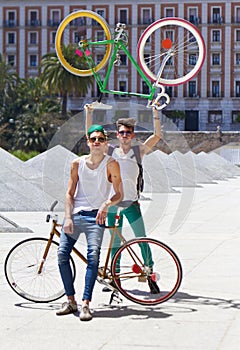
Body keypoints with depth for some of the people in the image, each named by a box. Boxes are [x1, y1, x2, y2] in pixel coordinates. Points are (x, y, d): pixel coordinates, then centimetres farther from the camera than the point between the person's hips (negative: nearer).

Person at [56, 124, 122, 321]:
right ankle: (71, 301, 8)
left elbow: (119, 194, 2)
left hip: (95, 215, -3)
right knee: (62, 254, -6)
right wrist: (68, 217, -4)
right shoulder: (78, 163, 8)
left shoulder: (111, 164, 1)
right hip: (75, 214, 3)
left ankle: (86, 304, -16)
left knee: (93, 256, -19)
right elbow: (70, 193, 9)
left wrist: (106, 204, -18)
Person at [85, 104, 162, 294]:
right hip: (112, 203, 2)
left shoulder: (138, 151, 4)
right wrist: (89, 113, 0)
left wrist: (155, 113, -12)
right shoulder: (111, 151, 7)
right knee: (115, 243, 10)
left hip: (131, 203, -2)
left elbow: (157, 136, -4)